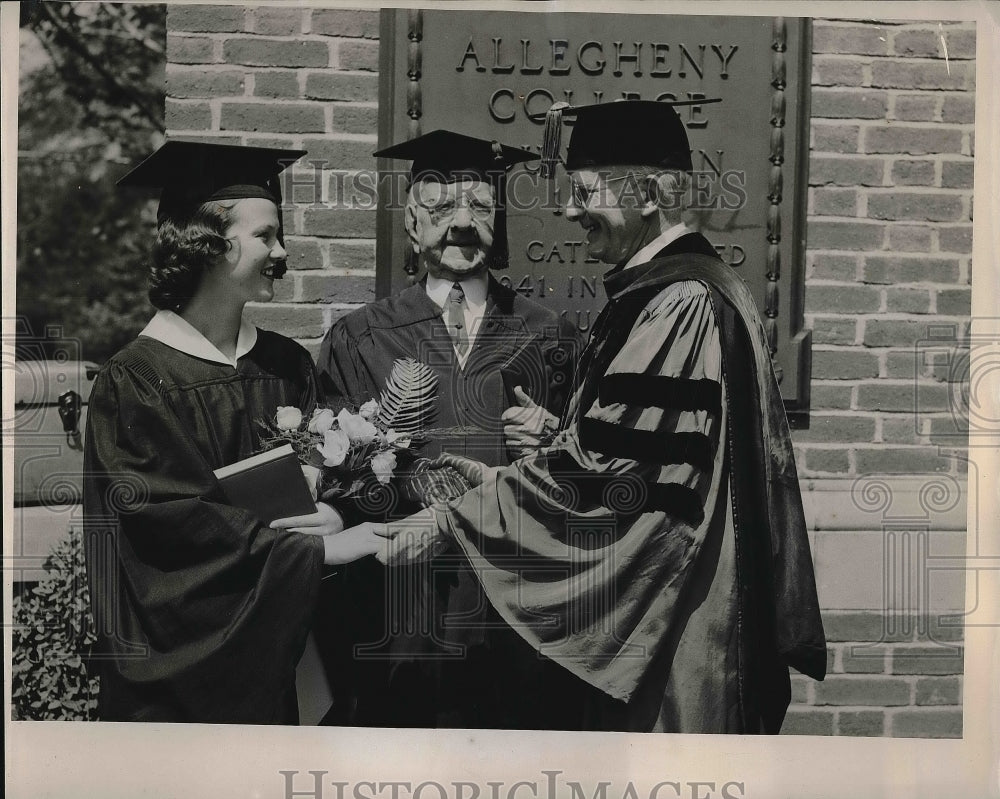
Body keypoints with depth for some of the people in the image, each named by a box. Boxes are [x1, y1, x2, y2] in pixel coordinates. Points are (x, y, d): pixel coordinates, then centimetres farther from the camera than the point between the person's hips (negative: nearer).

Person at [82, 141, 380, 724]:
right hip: (184, 651, -4)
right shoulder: (134, 382, -13)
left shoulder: (288, 364, 4)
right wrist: (318, 550, -24)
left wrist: (329, 511, -18)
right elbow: (174, 522, -20)